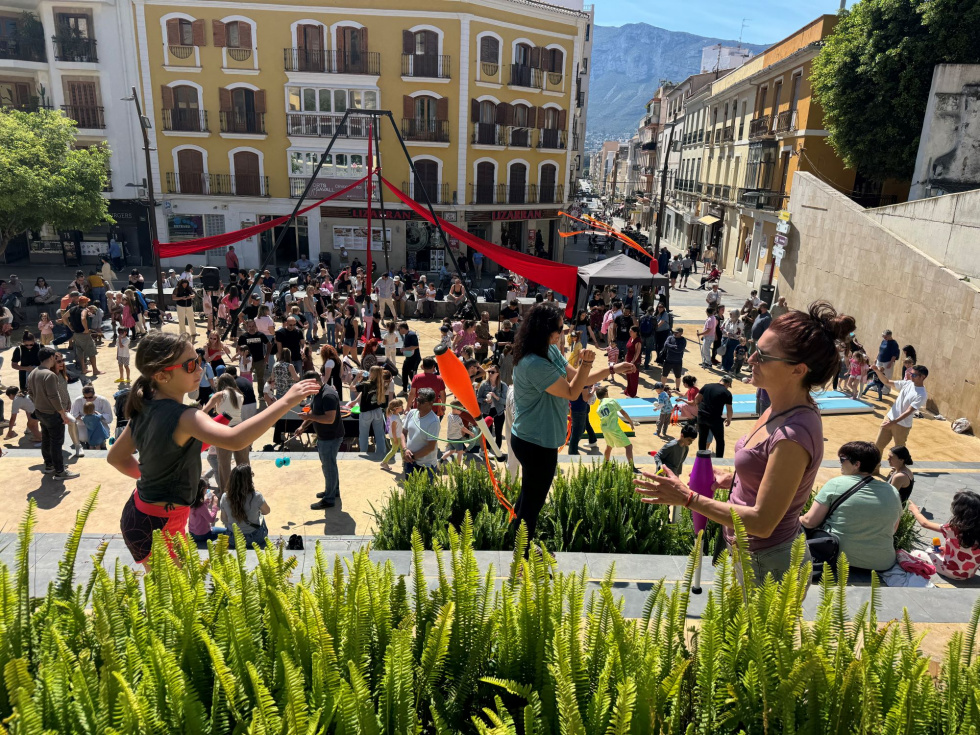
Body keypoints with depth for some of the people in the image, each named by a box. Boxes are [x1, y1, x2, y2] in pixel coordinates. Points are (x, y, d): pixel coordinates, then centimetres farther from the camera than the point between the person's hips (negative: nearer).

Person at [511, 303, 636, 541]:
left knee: (530, 494, 26)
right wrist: (587, 363, -30)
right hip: (536, 443, -10)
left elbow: (577, 379, 8)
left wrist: (613, 369, 3)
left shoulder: (551, 351, 1)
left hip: (534, 439, 10)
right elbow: (572, 392, -20)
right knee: (533, 499, 9)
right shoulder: (534, 364, -29)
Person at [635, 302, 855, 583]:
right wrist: (731, 480, 3)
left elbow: (762, 522, -28)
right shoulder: (781, 409, -1)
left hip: (766, 565, -9)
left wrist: (687, 498, -26)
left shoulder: (793, 435, -30)